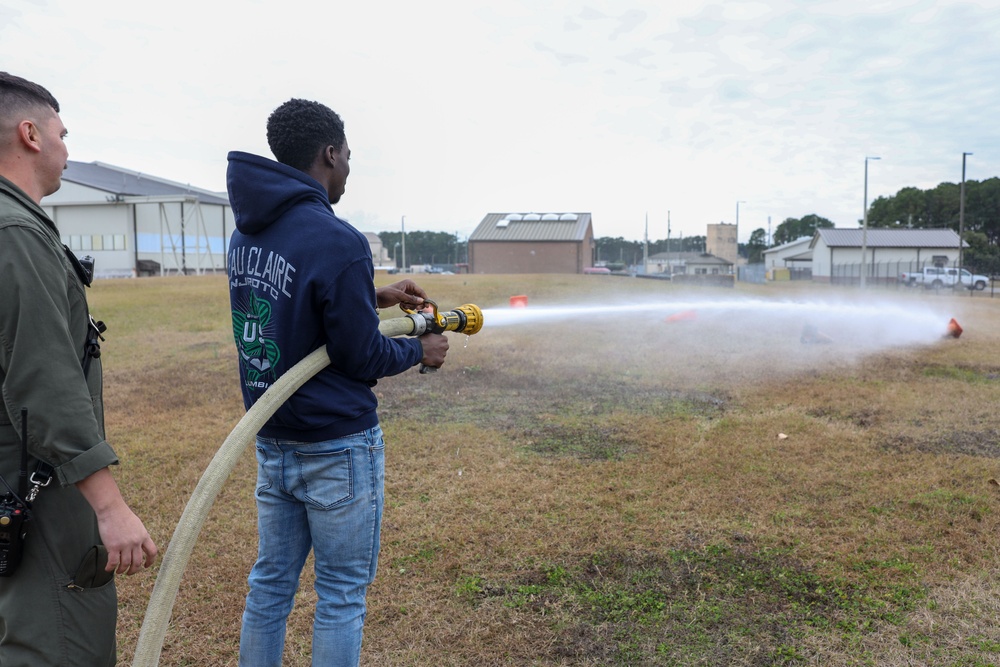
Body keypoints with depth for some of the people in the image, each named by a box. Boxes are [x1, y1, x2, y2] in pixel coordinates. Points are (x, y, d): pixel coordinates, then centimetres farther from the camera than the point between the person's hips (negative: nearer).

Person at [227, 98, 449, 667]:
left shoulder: (246, 235, 4)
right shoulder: (337, 241, -21)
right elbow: (362, 357, -16)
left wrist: (374, 297, 13)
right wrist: (420, 351, 2)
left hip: (272, 443, 8)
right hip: (337, 449, -7)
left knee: (271, 583, 19)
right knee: (342, 596, 9)